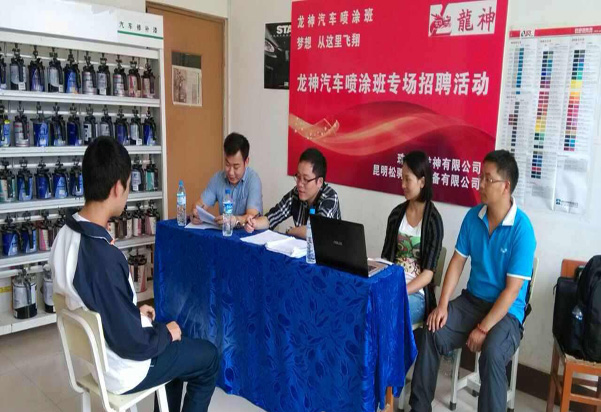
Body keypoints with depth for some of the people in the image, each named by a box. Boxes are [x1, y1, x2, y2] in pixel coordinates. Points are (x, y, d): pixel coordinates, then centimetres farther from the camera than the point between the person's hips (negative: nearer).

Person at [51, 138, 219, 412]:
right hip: (122, 369, -8)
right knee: (208, 356, 12)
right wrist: (166, 332, -10)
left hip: (94, 353, 8)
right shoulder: (105, 258, -37)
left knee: (175, 343, 29)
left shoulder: (65, 236, -9)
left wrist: (134, 311, 10)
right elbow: (133, 344, -28)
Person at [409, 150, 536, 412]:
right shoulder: (473, 216, -1)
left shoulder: (522, 228, -18)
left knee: (491, 353, -32)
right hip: (472, 300, 5)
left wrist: (483, 328, -21)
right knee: (432, 334, -17)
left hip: (506, 311, -4)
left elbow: (512, 289, -19)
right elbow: (457, 262, 3)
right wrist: (442, 304, -8)